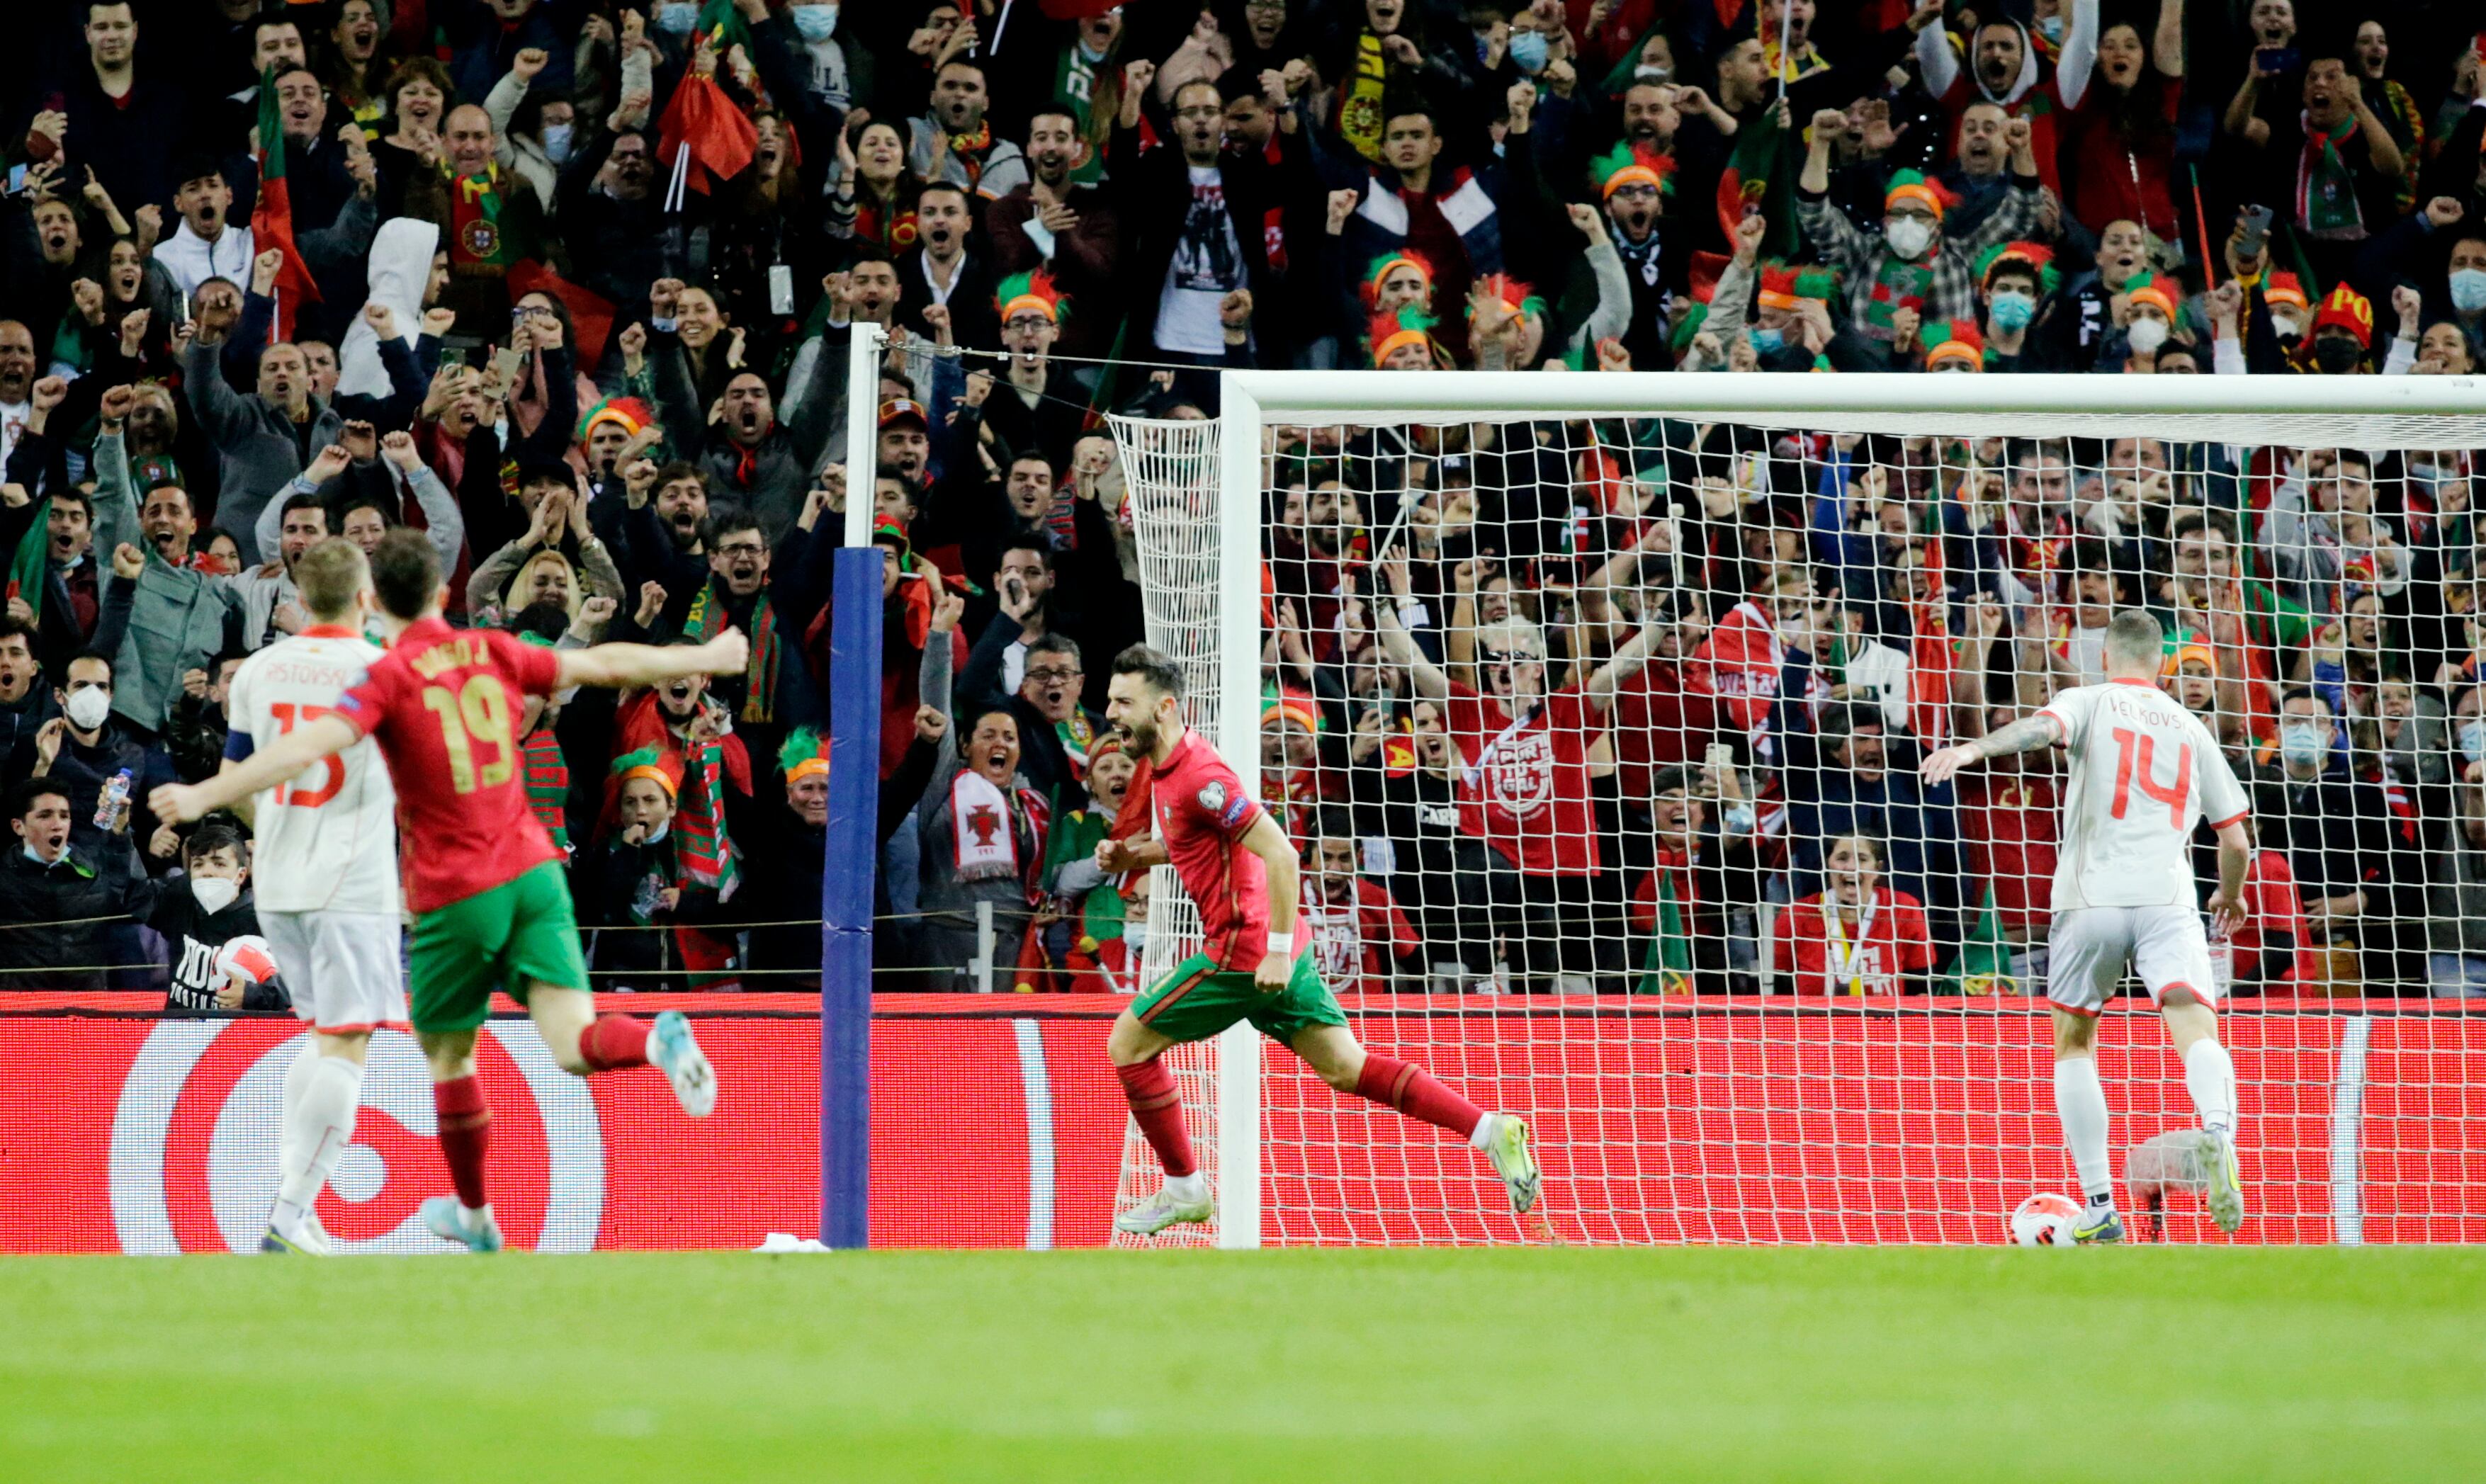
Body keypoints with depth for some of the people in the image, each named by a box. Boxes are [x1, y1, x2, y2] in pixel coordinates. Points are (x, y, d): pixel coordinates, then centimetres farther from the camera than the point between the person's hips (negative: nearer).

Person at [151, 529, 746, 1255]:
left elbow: (309, 745, -23)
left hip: (454, 894, -4)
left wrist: (204, 795, -26)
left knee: (448, 1058, 16)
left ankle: (476, 1216, 29)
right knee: (576, 1043, -5)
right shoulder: (494, 653, 7)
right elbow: (606, 665, 19)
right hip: (532, 869, 4)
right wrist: (705, 658, 34)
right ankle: (657, 1038, -36)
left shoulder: (389, 677, -8)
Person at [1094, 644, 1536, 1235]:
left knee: (1128, 1043, 1)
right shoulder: (1159, 769, 11)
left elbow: (1279, 852, -24)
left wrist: (1278, 952, -24)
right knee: (1346, 1068, 10)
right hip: (1271, 949, 10)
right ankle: (1492, 1131, 5)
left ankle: (1183, 1189, 10)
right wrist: (1125, 854, 10)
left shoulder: (1198, 777, -19)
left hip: (1243, 953, -10)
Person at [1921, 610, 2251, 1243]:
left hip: (2090, 898, -1)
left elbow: (2043, 727, -14)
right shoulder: (2191, 729, 21)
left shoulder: (2089, 702, 11)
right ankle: (2218, 1133, -47)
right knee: (2196, 1029, -14)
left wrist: (1973, 749, -29)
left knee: (2074, 1044, 16)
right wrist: (2231, 896, 42)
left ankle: (2100, 1209, 11)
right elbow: (2236, 841, 22)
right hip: (2167, 900, 1)